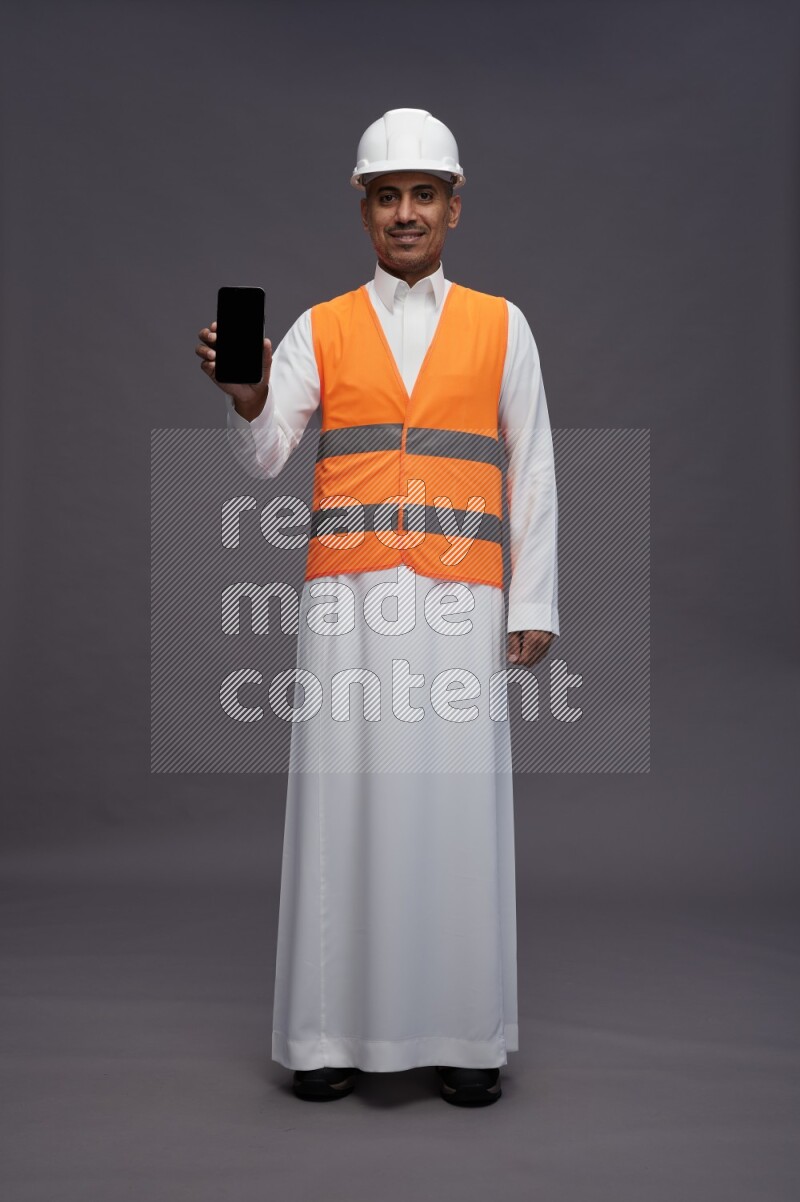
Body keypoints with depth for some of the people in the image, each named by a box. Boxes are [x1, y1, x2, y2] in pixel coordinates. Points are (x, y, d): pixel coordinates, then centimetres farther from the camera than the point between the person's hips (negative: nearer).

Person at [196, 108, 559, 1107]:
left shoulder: (500, 327, 12)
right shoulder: (320, 330, 12)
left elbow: (531, 473, 10)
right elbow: (264, 454, 1)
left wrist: (533, 604, 3)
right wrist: (247, 398, -21)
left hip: (460, 598, 0)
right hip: (347, 594, 1)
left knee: (458, 802, -1)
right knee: (342, 800, 0)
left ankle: (465, 1034, 11)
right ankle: (334, 1032, 11)